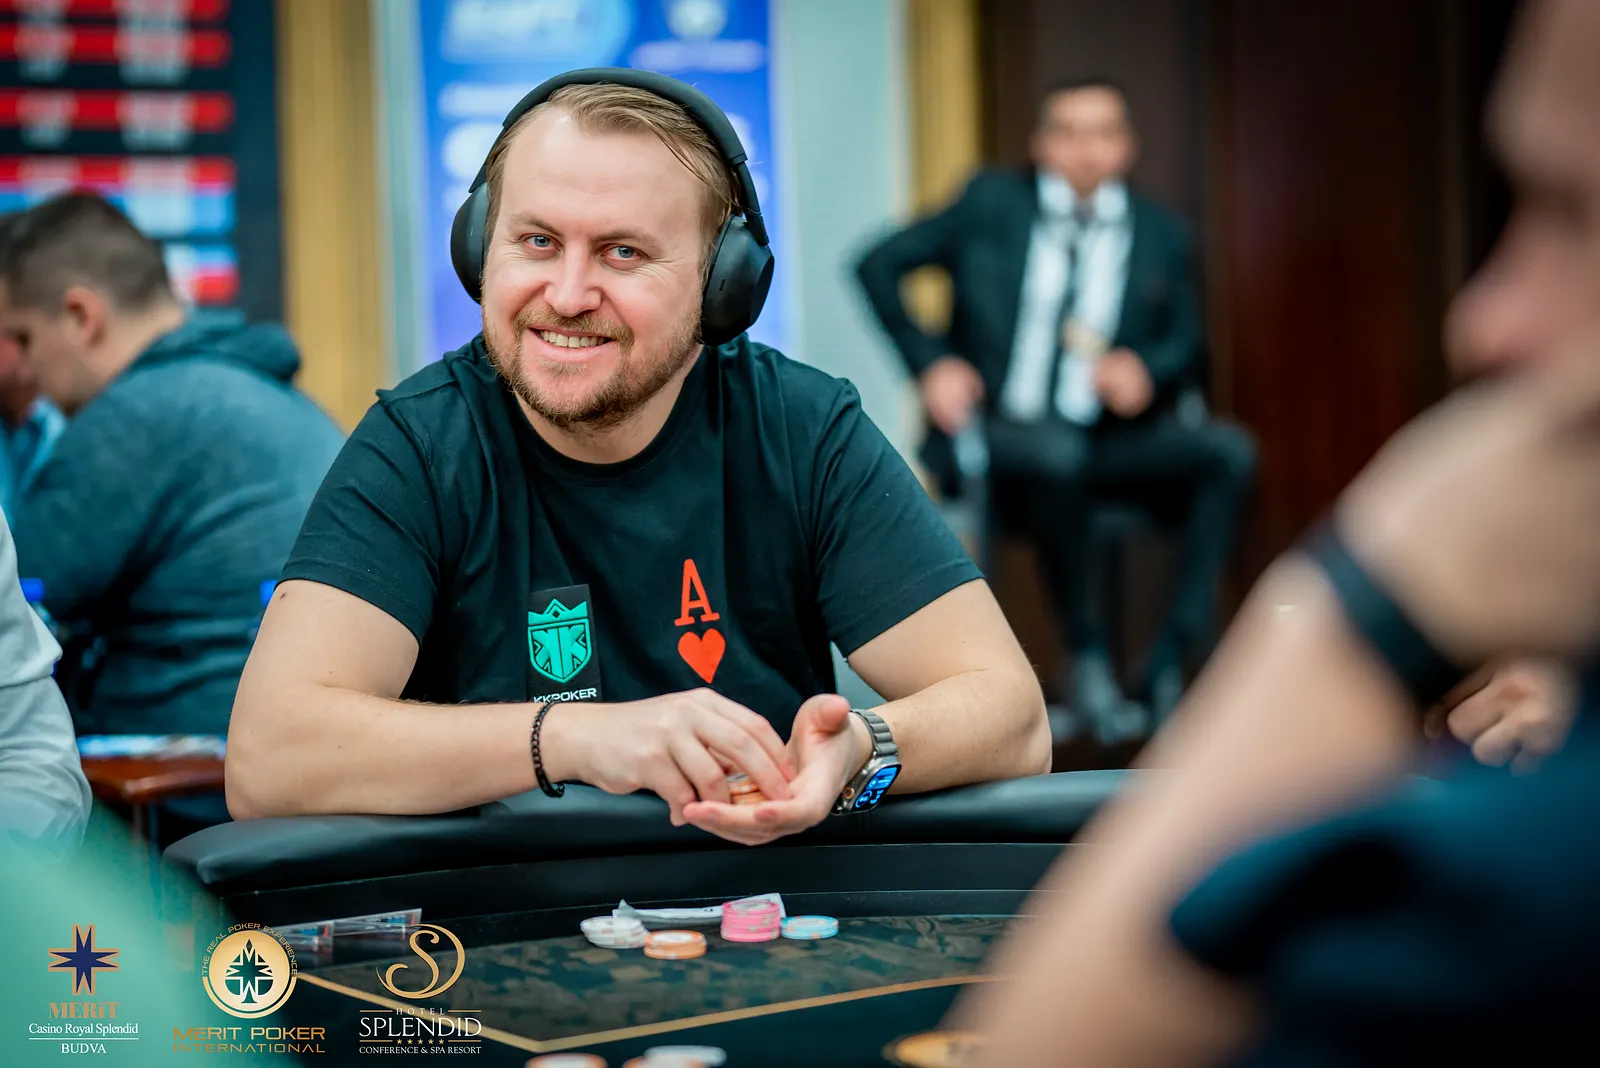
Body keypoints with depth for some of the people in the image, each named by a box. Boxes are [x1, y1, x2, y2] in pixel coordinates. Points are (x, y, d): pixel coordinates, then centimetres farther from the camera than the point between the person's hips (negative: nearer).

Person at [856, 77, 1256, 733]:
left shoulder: (1161, 235, 13)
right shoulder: (992, 203, 9)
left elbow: (1185, 350, 15)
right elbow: (879, 265, 9)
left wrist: (1146, 370, -10)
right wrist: (930, 362, -3)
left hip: (1107, 440, 3)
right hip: (999, 431, -3)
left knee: (1229, 450, -24)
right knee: (1056, 451, -39)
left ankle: (1171, 661, -23)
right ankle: (1087, 654, -20)